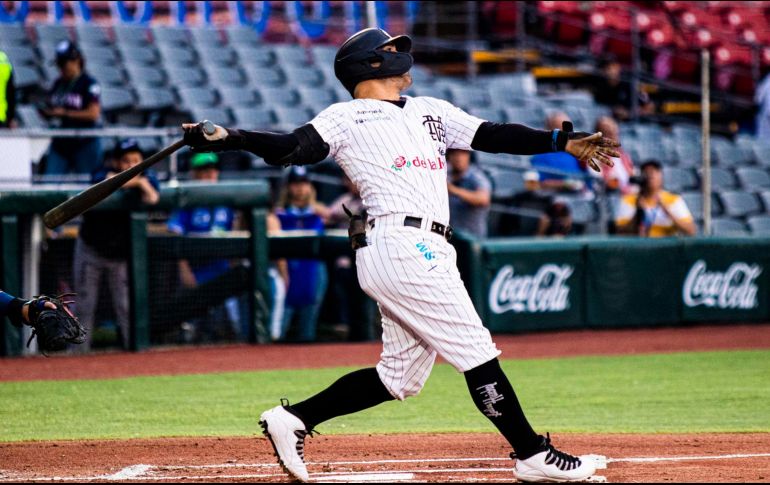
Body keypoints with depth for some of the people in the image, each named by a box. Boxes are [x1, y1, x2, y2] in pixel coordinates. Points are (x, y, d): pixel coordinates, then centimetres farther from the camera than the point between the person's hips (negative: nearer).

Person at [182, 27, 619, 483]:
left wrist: (562, 142, 8)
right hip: (403, 244, -8)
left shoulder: (430, 111, 25)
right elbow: (293, 149, -9)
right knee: (477, 352, -6)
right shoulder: (346, 117, 4)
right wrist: (226, 138, -25)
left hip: (423, 253, 8)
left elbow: (492, 136, 19)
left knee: (400, 376, 9)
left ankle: (293, 419, 15)